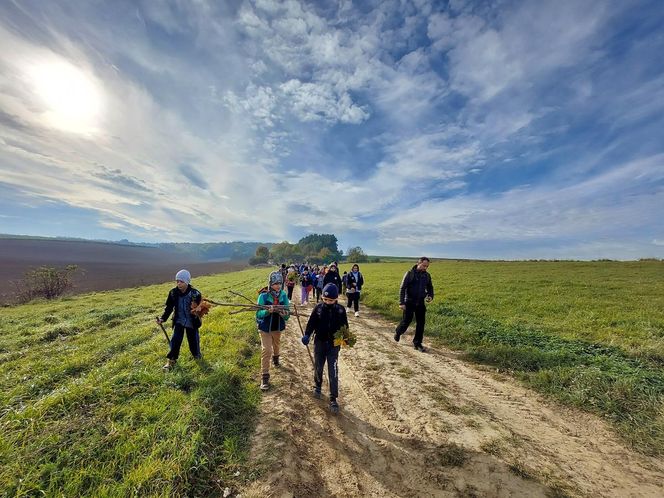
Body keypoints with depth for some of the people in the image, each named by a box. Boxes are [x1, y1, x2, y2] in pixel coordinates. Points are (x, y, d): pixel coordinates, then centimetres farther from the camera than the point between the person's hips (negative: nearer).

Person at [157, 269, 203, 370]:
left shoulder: (195, 293, -21)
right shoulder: (173, 292, -11)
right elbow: (169, 307, -1)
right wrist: (163, 318, -12)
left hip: (191, 322, -2)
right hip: (179, 321, 2)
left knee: (193, 340, 8)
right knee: (175, 340, -6)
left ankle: (197, 354, 36)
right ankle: (171, 360, 14)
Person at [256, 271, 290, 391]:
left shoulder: (283, 295, -13)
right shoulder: (263, 296, -21)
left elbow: (287, 314, -10)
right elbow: (259, 314, -19)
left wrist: (285, 314, -33)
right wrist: (267, 311, -38)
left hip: (278, 327, 4)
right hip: (265, 328, -3)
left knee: (276, 345, 27)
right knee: (266, 350, -8)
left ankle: (275, 359, 58)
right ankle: (264, 377, 7)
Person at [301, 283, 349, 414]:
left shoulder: (340, 310, -8)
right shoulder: (318, 308, -8)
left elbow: (345, 326, 1)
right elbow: (311, 323, -3)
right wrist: (307, 335, -18)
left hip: (334, 345, -1)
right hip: (319, 343, 1)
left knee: (333, 372, -1)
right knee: (318, 367, 18)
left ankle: (333, 399, 12)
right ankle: (317, 386, 46)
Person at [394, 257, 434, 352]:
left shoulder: (427, 275, 6)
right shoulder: (410, 273, -9)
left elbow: (430, 288, 19)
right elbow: (402, 289, -11)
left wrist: (430, 296, -2)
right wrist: (401, 303, -17)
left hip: (420, 303, 4)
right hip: (409, 303, -4)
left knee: (421, 323, 4)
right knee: (406, 321, 3)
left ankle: (417, 343, 18)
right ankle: (398, 332, 34)